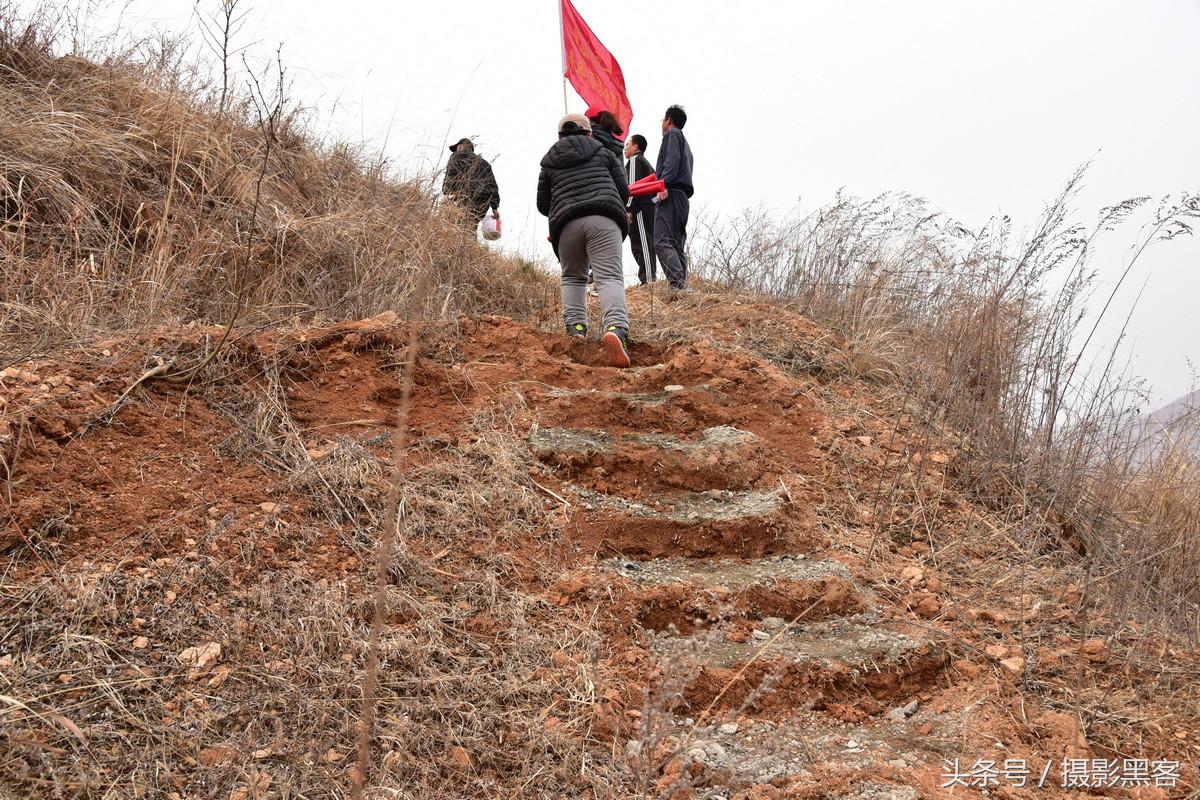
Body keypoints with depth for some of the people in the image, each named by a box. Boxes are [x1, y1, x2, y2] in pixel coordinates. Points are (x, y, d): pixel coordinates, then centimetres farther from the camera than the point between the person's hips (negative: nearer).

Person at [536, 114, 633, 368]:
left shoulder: (549, 162, 23)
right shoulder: (603, 152, 21)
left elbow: (543, 206, 24)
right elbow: (624, 191, 19)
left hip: (567, 223, 2)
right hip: (604, 220, -1)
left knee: (572, 276, 22)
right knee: (610, 277, -11)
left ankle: (575, 326, 5)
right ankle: (616, 326, -36)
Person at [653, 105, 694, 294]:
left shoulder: (672, 134, 4)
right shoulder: (684, 142, 32)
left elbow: (672, 160, -13)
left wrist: (664, 184, -23)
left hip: (671, 194, -10)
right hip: (683, 197, 10)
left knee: (662, 243, -20)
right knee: (677, 245, 7)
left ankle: (677, 285, -33)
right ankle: (683, 284, 0)